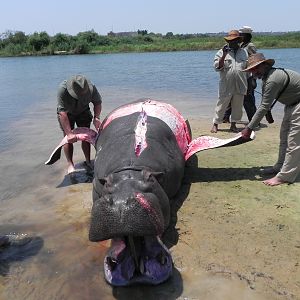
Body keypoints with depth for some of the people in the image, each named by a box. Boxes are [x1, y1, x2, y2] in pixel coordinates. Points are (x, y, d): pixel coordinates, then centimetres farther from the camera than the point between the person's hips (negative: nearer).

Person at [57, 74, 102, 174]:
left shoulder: (91, 88, -32)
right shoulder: (63, 89, -39)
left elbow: (97, 102, -12)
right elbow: (63, 113, -40)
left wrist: (96, 118, -27)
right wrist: (69, 133, -44)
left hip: (83, 111, 2)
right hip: (66, 113, -2)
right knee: (69, 138, -8)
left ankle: (88, 161, 13)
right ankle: (70, 164, 5)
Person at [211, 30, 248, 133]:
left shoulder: (244, 52, 12)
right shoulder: (222, 52, 2)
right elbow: (217, 67, -7)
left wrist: (248, 85, 14)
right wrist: (224, 56, -19)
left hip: (240, 86, 3)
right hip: (226, 86, -3)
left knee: (237, 106, 8)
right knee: (221, 105, 2)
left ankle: (233, 124, 21)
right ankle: (215, 124, 12)